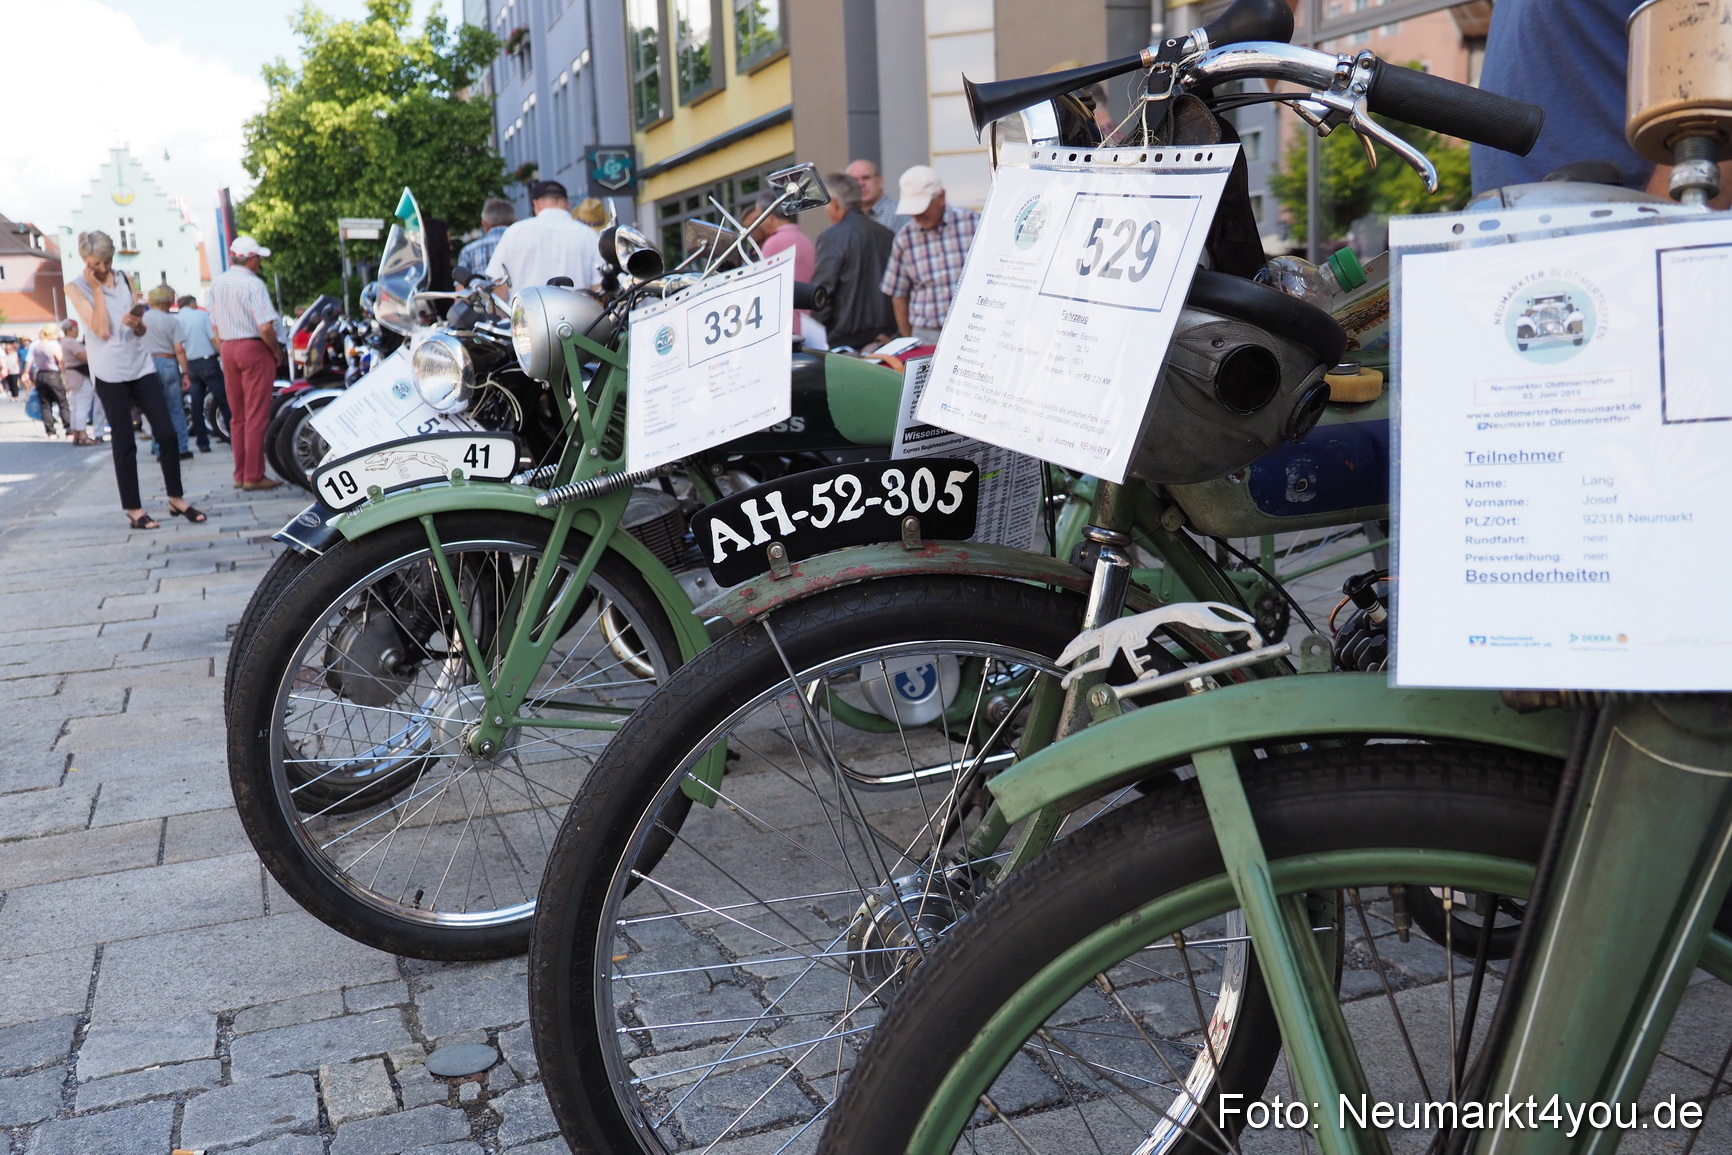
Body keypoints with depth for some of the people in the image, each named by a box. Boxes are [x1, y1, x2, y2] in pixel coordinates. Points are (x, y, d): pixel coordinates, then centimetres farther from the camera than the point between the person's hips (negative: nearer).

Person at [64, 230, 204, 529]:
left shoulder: (124, 279, 11)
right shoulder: (76, 288, -3)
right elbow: (101, 330, -15)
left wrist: (138, 323, -9)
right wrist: (97, 288, -11)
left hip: (140, 365, 5)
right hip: (110, 373, -4)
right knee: (124, 441, 0)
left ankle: (176, 498, 13)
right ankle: (133, 510, 7)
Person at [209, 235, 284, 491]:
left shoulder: (217, 284, 9)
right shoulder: (253, 284, -14)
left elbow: (215, 326, 13)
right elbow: (265, 327, -20)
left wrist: (225, 349, 21)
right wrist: (277, 352, -6)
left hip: (228, 349, 7)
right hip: (254, 348, -7)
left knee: (237, 416, 12)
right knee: (257, 416, -4)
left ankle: (240, 474, 16)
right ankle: (254, 476, -3)